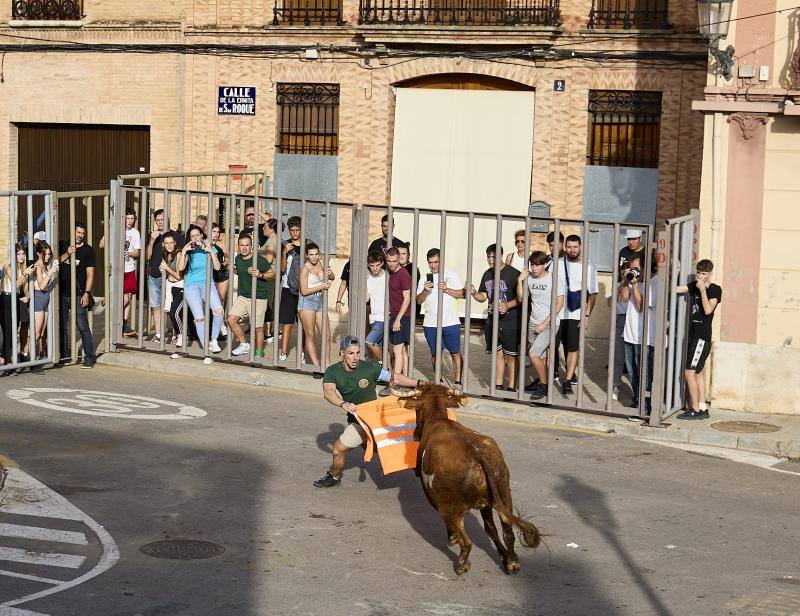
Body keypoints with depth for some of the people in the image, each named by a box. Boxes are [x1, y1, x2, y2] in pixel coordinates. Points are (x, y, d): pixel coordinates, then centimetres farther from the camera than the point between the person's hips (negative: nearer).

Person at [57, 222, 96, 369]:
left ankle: (89, 357, -7)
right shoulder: (63, 246, 10)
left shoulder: (87, 250, 1)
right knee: (61, 326, 10)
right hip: (62, 294, 4)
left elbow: (90, 274, -1)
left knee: (83, 327, -9)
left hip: (78, 295, -4)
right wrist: (67, 254, -14)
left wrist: (87, 293, -9)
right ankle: (64, 355, 22)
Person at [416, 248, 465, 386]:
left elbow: (461, 294, -1)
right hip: (430, 324, 2)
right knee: (435, 353, 9)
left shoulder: (452, 275, 4)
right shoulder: (424, 279, 9)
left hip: (451, 322, -2)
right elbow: (419, 301, 4)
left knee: (455, 353, 2)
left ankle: (458, 381, 9)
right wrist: (425, 291, -15)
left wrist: (446, 289, -15)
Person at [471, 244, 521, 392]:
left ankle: (511, 387, 7)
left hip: (510, 320, -6)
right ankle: (498, 385, 20)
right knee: (498, 354, 12)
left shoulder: (512, 273, -11)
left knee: (510, 356, 0)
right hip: (492, 319, 6)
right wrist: (474, 293, -3)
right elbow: (483, 296, 18)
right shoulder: (487, 275, 11)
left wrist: (508, 305, -25)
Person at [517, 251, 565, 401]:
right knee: (541, 357, 11)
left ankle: (544, 385, -3)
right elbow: (520, 298, 9)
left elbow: (559, 304, -11)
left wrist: (545, 323, -13)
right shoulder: (529, 279, 6)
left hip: (549, 324, -6)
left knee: (533, 354, -16)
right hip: (533, 324, 6)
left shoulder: (553, 279, -10)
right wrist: (520, 281, -6)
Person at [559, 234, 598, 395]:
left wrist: (587, 315, -9)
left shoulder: (588, 267, -2)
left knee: (573, 347, -8)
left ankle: (567, 381, -6)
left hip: (576, 314, -3)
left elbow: (593, 293, -1)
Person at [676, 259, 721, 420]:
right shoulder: (694, 285, 11)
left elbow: (707, 310, -17)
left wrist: (702, 289, -17)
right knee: (697, 372, 12)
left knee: (689, 372, -11)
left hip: (702, 337, -8)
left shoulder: (715, 289, -6)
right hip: (693, 335, 8)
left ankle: (695, 410, -6)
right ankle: (703, 408, 19)